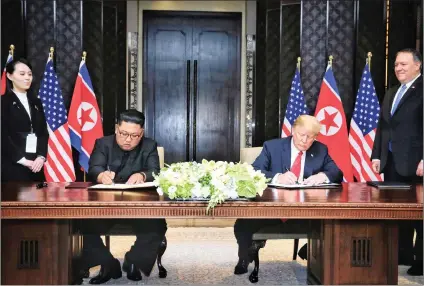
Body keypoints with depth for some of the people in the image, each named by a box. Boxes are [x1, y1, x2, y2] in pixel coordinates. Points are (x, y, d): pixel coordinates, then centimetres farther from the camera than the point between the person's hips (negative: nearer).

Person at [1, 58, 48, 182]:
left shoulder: (36, 102, 16)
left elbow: (43, 132, 11)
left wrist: (41, 157, -5)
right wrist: (22, 160, -14)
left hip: (35, 165, 5)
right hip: (13, 166, -5)